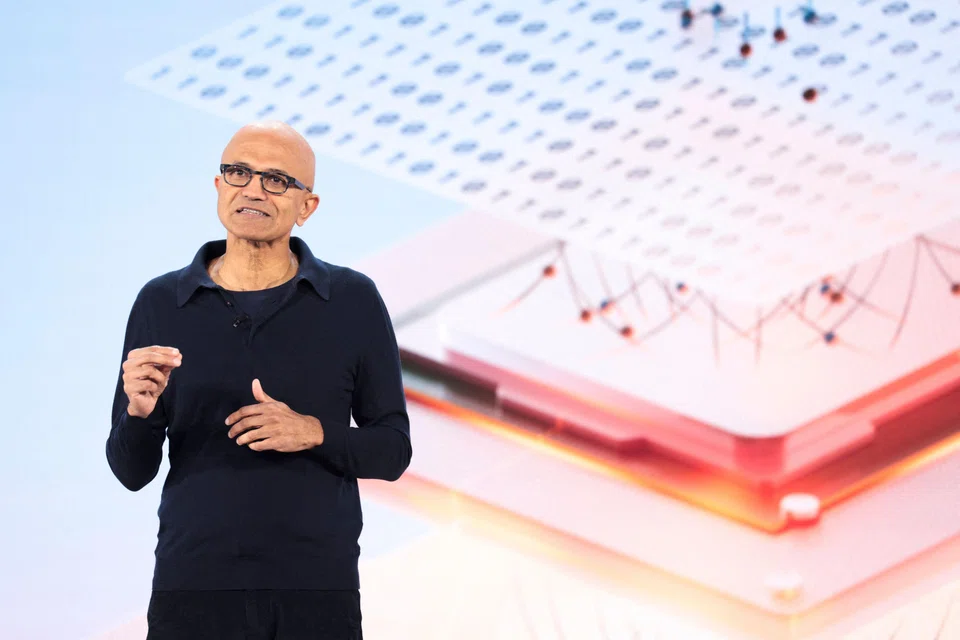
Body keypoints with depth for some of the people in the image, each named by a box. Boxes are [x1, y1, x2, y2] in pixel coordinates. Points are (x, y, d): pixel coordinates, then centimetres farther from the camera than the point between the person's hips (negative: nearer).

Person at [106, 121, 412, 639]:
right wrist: (139, 411, -16)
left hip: (317, 592, 0)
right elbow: (132, 473, 4)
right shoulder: (160, 304, 3)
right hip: (194, 589, 1)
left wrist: (314, 434, -14)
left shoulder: (353, 302, 2)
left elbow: (392, 450, 3)